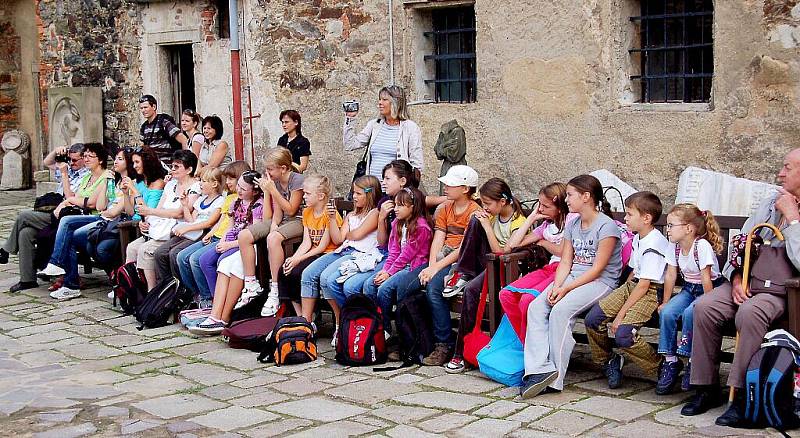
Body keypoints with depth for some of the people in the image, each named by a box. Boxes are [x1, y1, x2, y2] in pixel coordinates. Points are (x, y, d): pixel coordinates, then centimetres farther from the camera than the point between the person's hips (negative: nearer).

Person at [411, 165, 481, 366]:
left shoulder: (475, 212, -5)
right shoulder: (444, 209, 19)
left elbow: (463, 248, -13)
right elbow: (438, 240, 7)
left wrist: (436, 268, -19)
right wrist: (431, 266, -10)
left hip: (461, 262, -7)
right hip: (440, 260, 7)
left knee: (433, 288, -32)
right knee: (405, 287, -15)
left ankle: (444, 344, -22)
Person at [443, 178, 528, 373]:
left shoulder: (519, 223, -10)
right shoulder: (492, 216, 10)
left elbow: (500, 252, -18)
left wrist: (486, 225, -17)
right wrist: (481, 221, -7)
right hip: (486, 264, 7)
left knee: (471, 290, -33)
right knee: (475, 220, -13)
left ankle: (462, 352, -27)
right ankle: (464, 274, -15)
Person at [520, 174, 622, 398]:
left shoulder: (606, 225, -9)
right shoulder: (572, 225, 16)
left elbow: (598, 269, -14)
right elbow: (565, 262, 10)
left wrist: (566, 288, -19)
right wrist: (556, 286, -10)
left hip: (601, 282, -7)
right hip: (572, 278, 7)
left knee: (560, 310, -30)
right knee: (536, 307, -19)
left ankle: (556, 377, -23)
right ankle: (539, 369, -29)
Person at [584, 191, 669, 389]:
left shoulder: (654, 245, -19)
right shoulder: (637, 239, 12)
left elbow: (644, 285, -21)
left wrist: (621, 313, -19)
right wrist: (621, 294, 9)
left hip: (651, 292, -9)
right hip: (632, 286, 9)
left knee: (623, 335, -26)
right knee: (592, 319, -6)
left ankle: (661, 367, -6)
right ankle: (607, 361, 15)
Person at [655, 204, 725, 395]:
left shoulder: (702, 245, -23)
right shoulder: (674, 245, -2)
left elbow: (706, 279, -24)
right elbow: (671, 275, 2)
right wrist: (665, 302, 1)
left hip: (710, 289, -6)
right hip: (689, 289, 6)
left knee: (689, 313, -32)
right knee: (666, 313, -19)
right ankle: (670, 361, -11)